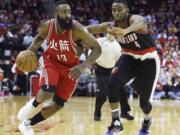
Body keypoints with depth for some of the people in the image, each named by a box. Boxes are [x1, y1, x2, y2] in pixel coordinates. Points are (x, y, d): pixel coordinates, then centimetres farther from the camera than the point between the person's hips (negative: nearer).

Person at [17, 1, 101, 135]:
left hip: (70, 67, 0)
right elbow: (40, 37, 8)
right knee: (47, 92, -28)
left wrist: (83, 66, -42)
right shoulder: (47, 26, -17)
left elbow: (97, 49, -28)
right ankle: (32, 104, 8)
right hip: (52, 61, 0)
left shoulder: (78, 29, -29)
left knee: (57, 104, -1)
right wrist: (30, 51, -10)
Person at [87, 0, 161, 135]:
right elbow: (89, 29, -13)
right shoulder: (110, 26, -10)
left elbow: (141, 23, -56)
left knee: (144, 101, 1)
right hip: (130, 58, 4)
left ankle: (147, 120, 39)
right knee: (112, 84, -23)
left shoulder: (134, 18, -30)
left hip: (148, 60, -4)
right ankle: (116, 123, -9)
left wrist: (126, 31, -79)